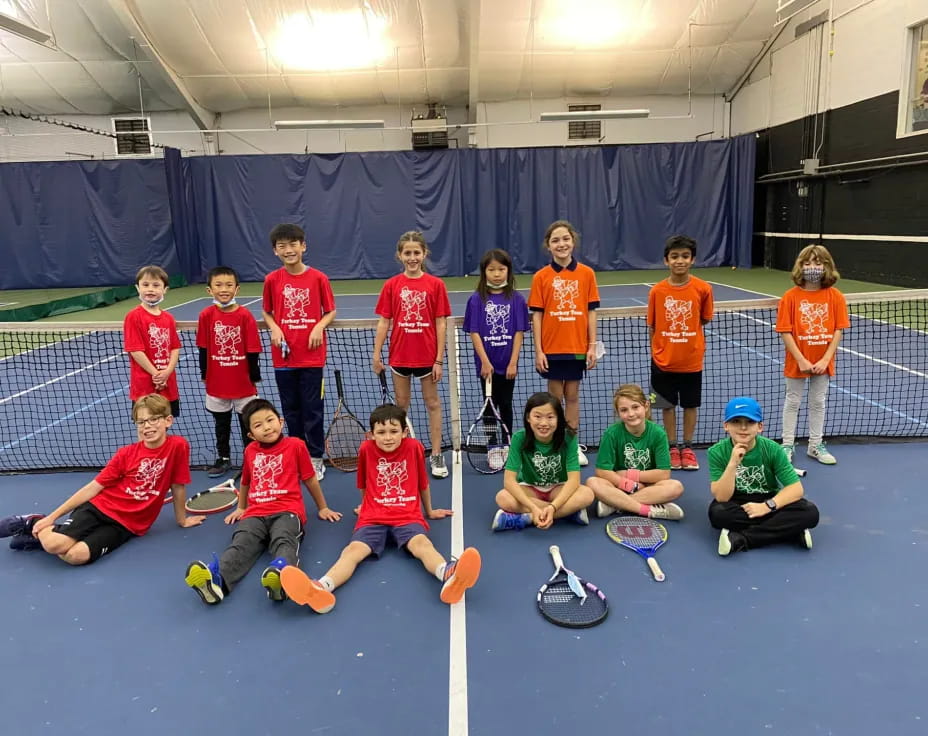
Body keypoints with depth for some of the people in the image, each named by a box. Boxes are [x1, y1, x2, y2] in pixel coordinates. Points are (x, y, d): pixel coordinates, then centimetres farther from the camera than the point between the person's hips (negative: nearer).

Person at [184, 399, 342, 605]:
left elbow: (310, 480, 15)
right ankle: (215, 578, -57)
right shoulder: (250, 451, 17)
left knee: (284, 541, -36)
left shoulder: (296, 445, 6)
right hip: (255, 512, 3)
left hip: (287, 510, -3)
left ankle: (281, 574, -67)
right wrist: (240, 508, 44)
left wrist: (322, 508, 22)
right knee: (241, 544, -28)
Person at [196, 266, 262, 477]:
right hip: (217, 383, 2)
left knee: (248, 423, 11)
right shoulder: (206, 315, -6)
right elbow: (203, 349, 2)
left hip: (243, 382, -2)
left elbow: (253, 351, -7)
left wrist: (255, 378, -4)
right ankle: (223, 458, 33)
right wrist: (204, 375, 5)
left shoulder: (245, 315, -11)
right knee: (221, 423, 17)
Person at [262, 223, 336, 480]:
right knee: (290, 409, 13)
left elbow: (330, 311, 3)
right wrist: (274, 328, -7)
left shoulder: (318, 278, -5)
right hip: (283, 356, 2)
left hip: (311, 356, -2)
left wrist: (319, 326, -15)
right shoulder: (272, 279, 1)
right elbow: (266, 312, 12)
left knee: (313, 409, 4)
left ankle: (315, 458, 17)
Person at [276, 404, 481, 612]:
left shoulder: (414, 447, 2)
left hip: (408, 517, -1)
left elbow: (422, 483, 18)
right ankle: (320, 589, -56)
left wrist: (429, 511, 29)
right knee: (353, 550, -27)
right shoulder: (366, 449, 4)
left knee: (422, 543, -33)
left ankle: (449, 576, -65)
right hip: (373, 519, 1)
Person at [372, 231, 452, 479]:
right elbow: (384, 322, 1)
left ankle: (436, 456, 17)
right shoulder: (391, 285, -1)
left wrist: (439, 359, -8)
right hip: (400, 355, 2)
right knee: (401, 405, 13)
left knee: (433, 404, 9)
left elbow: (441, 324, -5)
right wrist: (376, 354, -4)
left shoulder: (435, 284, -5)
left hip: (427, 356, -1)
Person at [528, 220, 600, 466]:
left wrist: (592, 346, -2)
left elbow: (591, 312, 2)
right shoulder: (541, 277, -3)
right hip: (551, 348, -1)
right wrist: (538, 351, -6)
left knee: (573, 395, 10)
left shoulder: (586, 273, 0)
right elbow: (537, 315, -2)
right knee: (555, 396, 8)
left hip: (577, 347, 1)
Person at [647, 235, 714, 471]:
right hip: (663, 361, 0)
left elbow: (704, 320, 4)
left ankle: (687, 448, 30)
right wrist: (655, 352, -3)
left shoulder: (703, 289, -9)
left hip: (692, 361, 0)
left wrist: (698, 346, -4)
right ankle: (672, 448, 28)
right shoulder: (657, 290, -7)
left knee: (691, 405, 13)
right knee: (668, 406, 12)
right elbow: (652, 326, 0)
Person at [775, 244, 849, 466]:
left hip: (823, 362, 2)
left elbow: (838, 331, -5)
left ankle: (815, 445, 28)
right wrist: (801, 360, -17)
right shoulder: (791, 296, -11)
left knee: (818, 402, 15)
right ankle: (787, 445, 22)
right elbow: (785, 332, -12)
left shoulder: (835, 297, -5)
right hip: (797, 362, -2)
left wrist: (825, 359, -14)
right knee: (792, 402, 10)